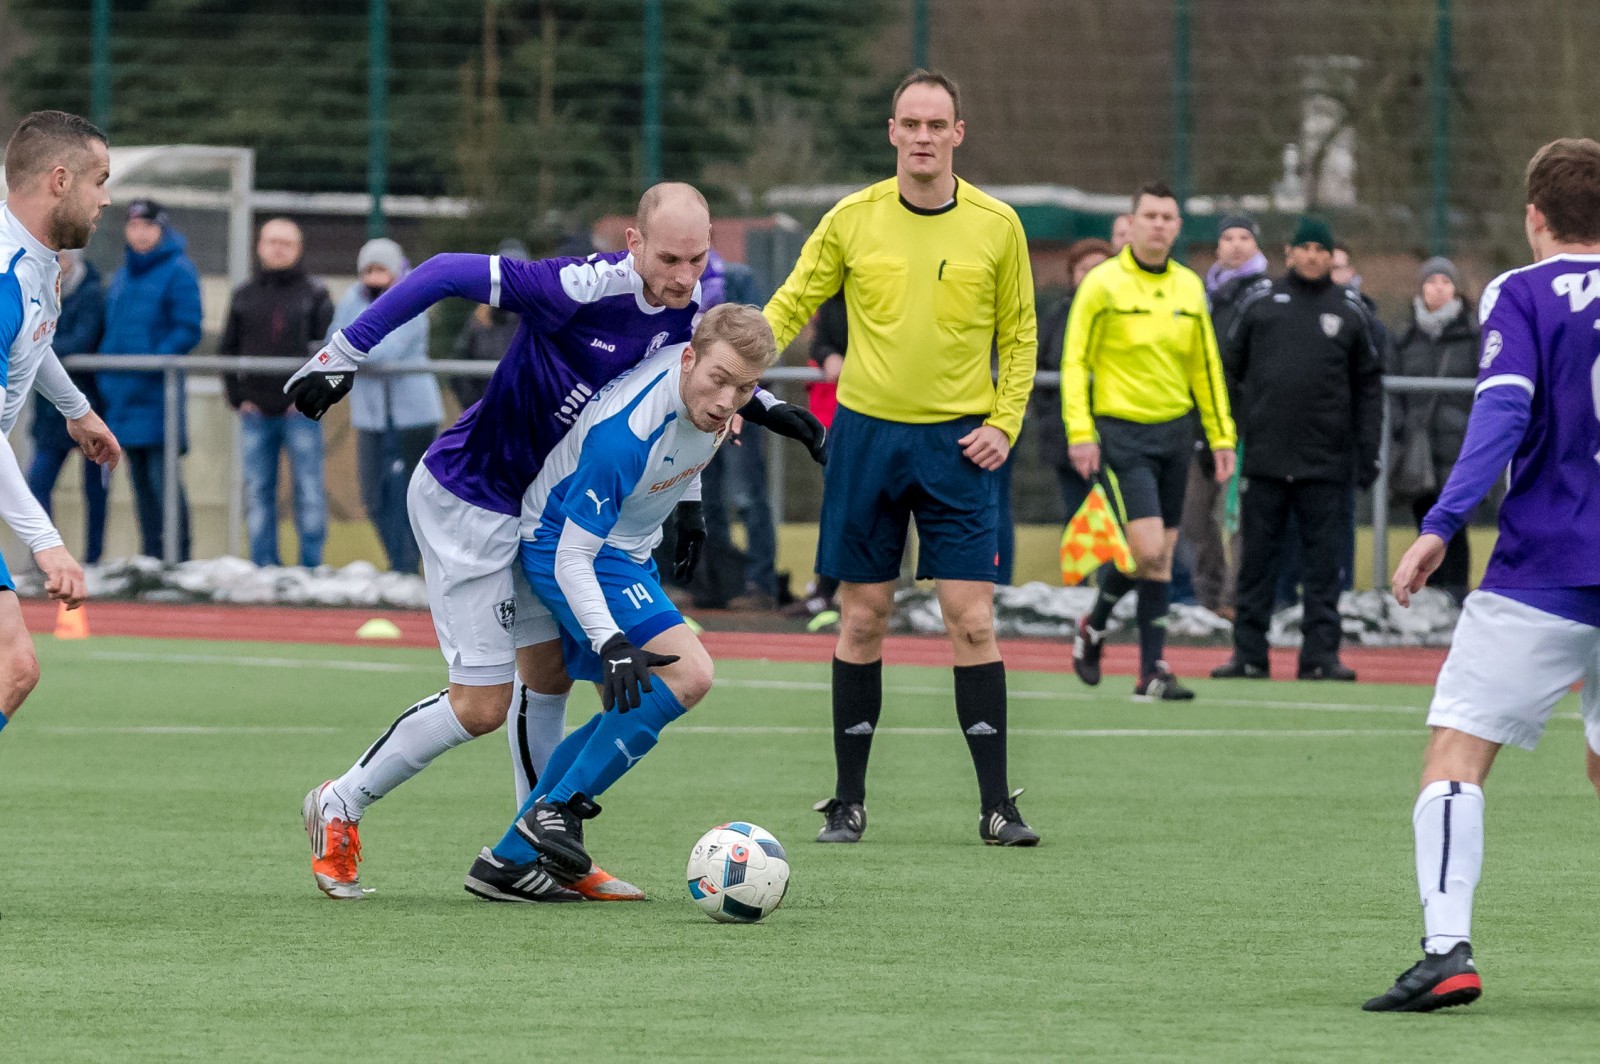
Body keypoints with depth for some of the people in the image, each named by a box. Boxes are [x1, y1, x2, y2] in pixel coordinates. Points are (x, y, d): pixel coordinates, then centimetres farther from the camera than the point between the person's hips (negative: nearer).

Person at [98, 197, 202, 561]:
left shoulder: (177, 272, -5)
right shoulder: (123, 275, 18)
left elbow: (188, 330, -11)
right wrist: (107, 372, 8)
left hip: (156, 391, -8)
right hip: (124, 391, 8)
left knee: (162, 474, -10)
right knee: (139, 476, 9)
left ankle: (177, 555, -8)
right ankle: (150, 554, 13)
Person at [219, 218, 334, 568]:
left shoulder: (314, 294, 4)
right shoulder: (244, 296, 13)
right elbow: (228, 349, 13)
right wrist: (237, 398, 3)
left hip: (301, 412, -3)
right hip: (256, 412, 3)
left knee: (309, 491, -3)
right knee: (258, 493, 4)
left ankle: (311, 564, 2)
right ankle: (264, 565, 10)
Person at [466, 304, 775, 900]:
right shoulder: (625, 431, -36)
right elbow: (573, 558, -31)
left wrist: (687, 501, 23)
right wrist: (611, 643, -42)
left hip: (628, 550, 9)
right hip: (558, 544, -9)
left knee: (631, 713, 11)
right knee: (687, 674, -25)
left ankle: (506, 862, 14)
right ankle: (559, 808, -15)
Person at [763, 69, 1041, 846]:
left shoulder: (995, 225, 1)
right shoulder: (853, 220, 0)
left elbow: (1019, 333, 9)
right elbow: (789, 307, 4)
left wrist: (1004, 424, -2)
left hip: (957, 445, -1)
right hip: (867, 432, 1)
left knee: (971, 621, -6)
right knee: (861, 619, 3)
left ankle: (995, 806, -2)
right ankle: (848, 803, 11)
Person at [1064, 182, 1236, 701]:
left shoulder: (1190, 286, 9)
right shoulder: (1103, 283, -6)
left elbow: (1206, 366, 16)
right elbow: (1075, 360, -6)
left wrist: (1221, 435, 11)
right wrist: (1080, 433, -14)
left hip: (1174, 431, 5)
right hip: (1122, 430, -5)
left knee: (1162, 556, 5)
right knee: (1147, 549, -15)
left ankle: (1152, 672, 7)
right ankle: (1093, 627, 10)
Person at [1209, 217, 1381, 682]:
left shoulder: (1350, 309, 8)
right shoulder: (1260, 301, 8)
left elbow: (1368, 384, 9)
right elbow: (1229, 368, 8)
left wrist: (1368, 451, 2)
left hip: (1326, 460, 0)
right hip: (1264, 456, 0)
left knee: (1323, 560, 1)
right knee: (1258, 557, 3)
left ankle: (1321, 652, 3)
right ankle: (1249, 653, 6)